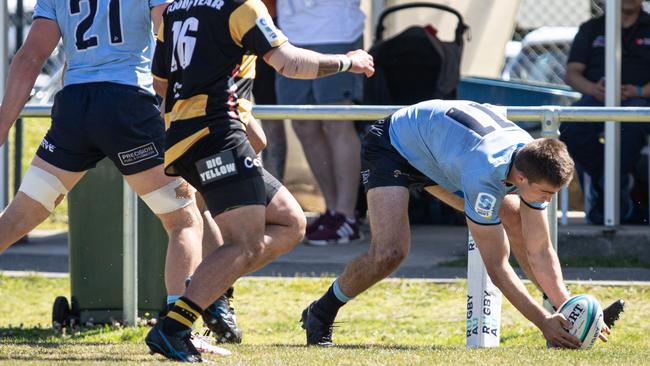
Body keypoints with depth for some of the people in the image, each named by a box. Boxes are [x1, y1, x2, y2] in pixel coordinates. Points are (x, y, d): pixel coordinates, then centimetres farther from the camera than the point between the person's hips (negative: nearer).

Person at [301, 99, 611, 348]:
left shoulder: (535, 166, -21)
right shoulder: (485, 174, -42)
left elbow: (539, 251, -13)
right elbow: (496, 266, -35)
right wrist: (544, 323, -35)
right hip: (392, 147, -7)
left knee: (516, 219, 2)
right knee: (389, 253, -25)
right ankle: (319, 315, -1)